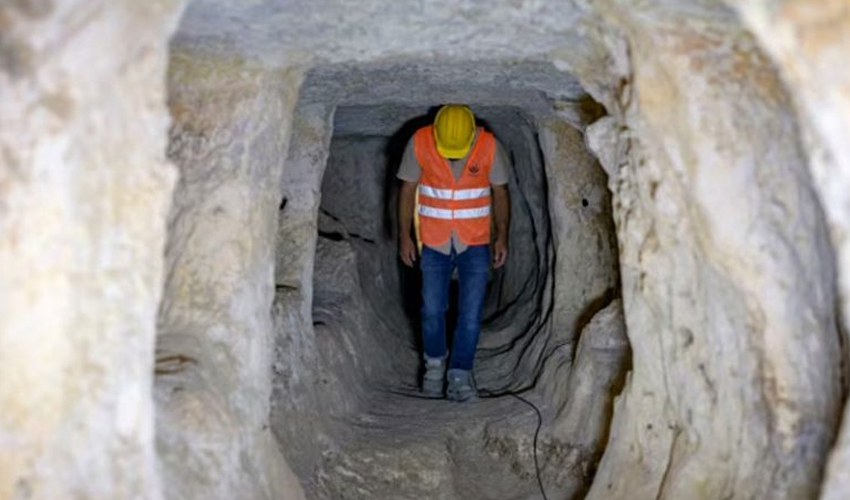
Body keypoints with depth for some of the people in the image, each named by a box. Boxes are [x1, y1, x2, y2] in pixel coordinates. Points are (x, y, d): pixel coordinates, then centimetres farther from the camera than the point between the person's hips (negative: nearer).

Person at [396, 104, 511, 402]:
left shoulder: (489, 146, -13)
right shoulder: (419, 143, -13)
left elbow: (500, 192, -1)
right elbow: (408, 189, -2)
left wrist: (502, 237, -4)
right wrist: (404, 236, -3)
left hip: (475, 243, 0)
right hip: (434, 243, 1)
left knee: (471, 313, -3)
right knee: (432, 310, 6)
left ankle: (460, 375, 9)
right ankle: (435, 363, 30)